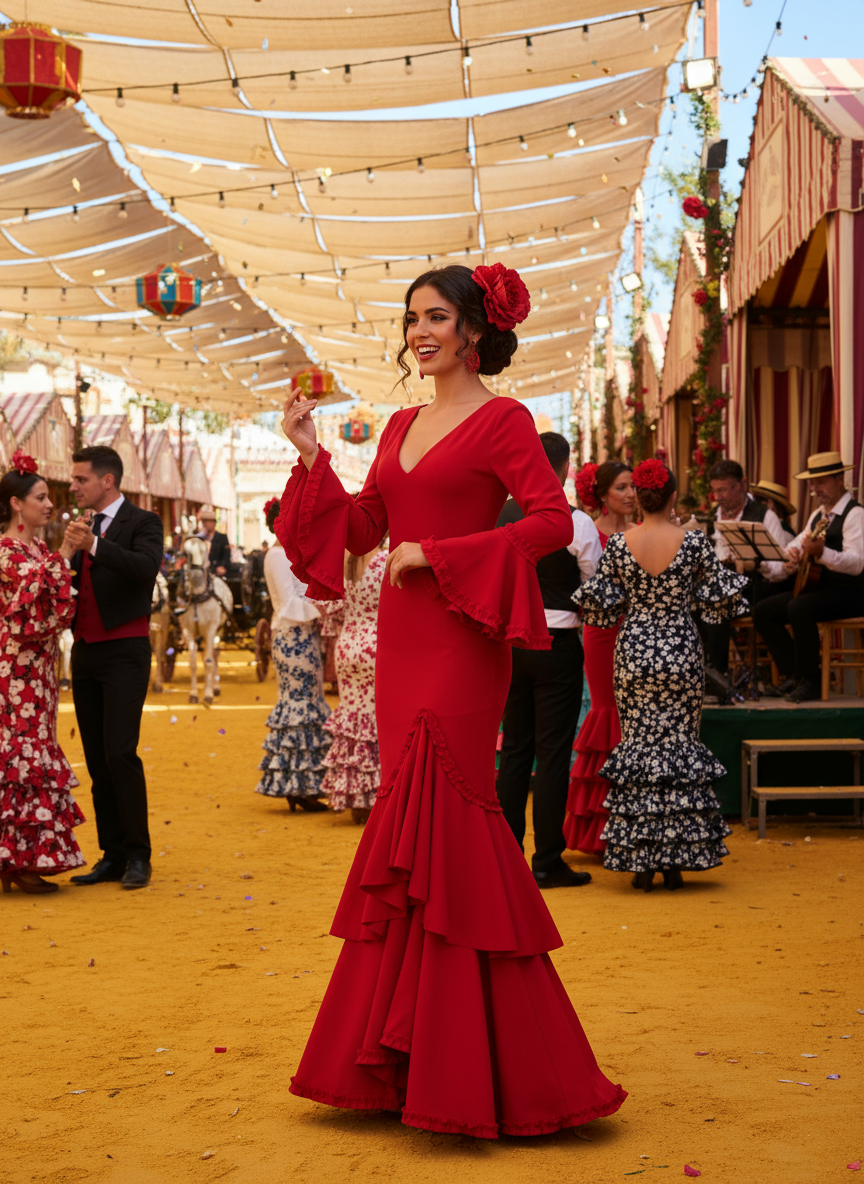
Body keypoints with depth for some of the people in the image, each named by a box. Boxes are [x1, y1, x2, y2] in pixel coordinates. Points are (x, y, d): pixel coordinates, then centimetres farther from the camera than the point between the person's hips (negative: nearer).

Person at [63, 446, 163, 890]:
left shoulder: (141, 523, -3)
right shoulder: (84, 526, 16)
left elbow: (146, 568, -23)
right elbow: (73, 583, 16)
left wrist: (93, 545, -32)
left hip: (124, 651, -7)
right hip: (85, 650, 7)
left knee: (120, 753, -13)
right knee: (96, 759, 6)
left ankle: (137, 856, -5)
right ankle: (112, 855, 12)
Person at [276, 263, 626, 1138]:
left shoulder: (502, 421, -5)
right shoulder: (402, 425, 16)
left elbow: (553, 522, -14)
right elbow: (361, 527, 18)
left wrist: (438, 555, -15)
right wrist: (311, 456, 7)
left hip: (460, 640, -7)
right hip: (401, 638, 7)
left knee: (440, 819, -7)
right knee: (413, 823, 9)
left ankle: (466, 1067, 4)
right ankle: (411, 1055, 17)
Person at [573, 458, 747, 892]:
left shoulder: (618, 545, -5)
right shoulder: (694, 542, -7)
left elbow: (603, 603, -2)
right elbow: (718, 596, 1)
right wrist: (730, 576, 21)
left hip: (633, 649, 1)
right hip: (681, 651, -1)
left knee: (638, 743, 7)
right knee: (680, 743, 7)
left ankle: (641, 860, 6)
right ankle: (676, 860, 8)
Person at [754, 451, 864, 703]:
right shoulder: (818, 516, 16)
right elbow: (795, 548, 25)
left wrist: (821, 552, -39)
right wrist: (790, 561, 1)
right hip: (816, 587, 9)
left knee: (799, 607, -33)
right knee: (763, 611, -2)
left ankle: (810, 681, -21)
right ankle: (791, 675, 0)